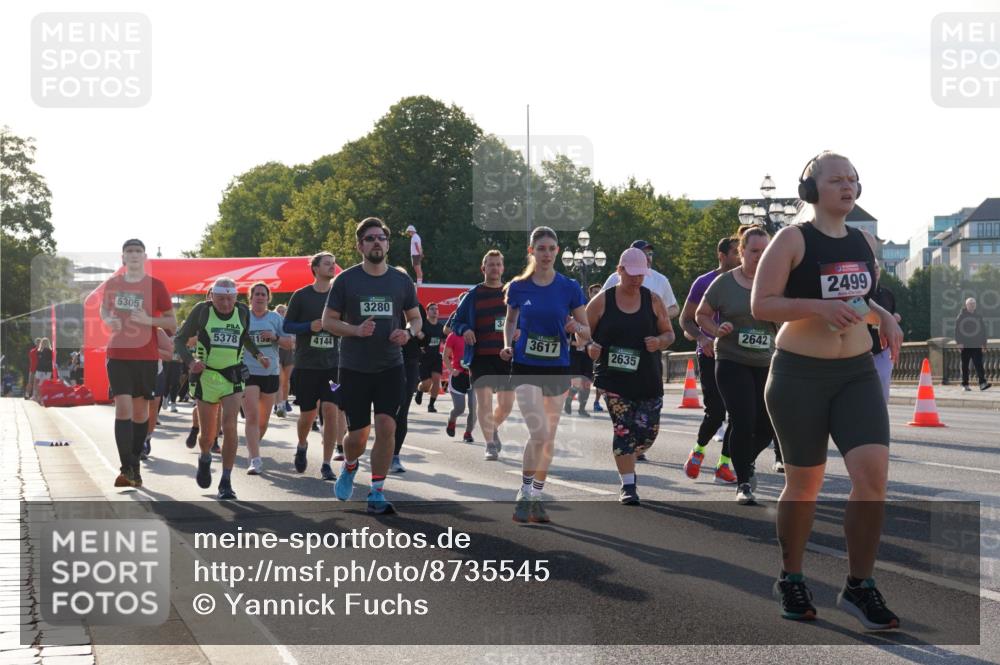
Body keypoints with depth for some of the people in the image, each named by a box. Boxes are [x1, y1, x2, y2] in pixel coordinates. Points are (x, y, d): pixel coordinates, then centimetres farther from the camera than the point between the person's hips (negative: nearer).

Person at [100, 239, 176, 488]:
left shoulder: (156, 286, -2)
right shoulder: (112, 284, 5)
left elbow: (172, 322, 0)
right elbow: (104, 308, 23)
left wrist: (148, 320, -18)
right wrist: (108, 320, 0)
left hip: (146, 357, 0)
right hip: (118, 355, 0)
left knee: (140, 410, 8)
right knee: (123, 408, -12)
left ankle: (135, 465, 23)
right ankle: (127, 469, -15)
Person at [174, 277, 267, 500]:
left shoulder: (242, 312, 4)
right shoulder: (202, 311, -5)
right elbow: (179, 340, -1)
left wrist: (258, 354, 8)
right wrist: (190, 361, -19)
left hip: (233, 377, 1)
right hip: (206, 377, -1)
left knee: (229, 427, -15)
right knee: (207, 434, 7)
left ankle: (226, 482, -8)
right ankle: (205, 459, 42)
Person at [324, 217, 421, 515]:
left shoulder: (401, 281, 5)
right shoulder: (346, 280, -2)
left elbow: (416, 318, 14)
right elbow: (328, 321, 1)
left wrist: (409, 332, -9)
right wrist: (356, 330, -18)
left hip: (390, 367, 1)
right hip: (354, 368, -1)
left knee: (386, 427, -13)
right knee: (357, 436, 1)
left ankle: (377, 493, -2)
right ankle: (349, 467, 37)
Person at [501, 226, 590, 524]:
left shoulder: (570, 287, -2)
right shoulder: (518, 287, -1)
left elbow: (586, 334, 4)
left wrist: (577, 328, -18)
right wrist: (508, 344, -3)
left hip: (558, 370, 2)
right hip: (525, 368, -2)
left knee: (549, 438, 9)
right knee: (538, 433, -17)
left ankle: (536, 496, 23)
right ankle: (524, 494, -2)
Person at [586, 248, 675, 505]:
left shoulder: (653, 300, 5)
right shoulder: (602, 301, 0)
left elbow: (669, 333, 12)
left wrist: (660, 341, -11)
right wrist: (590, 347, -15)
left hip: (648, 379, 3)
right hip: (614, 377, -2)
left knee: (648, 430, 1)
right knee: (623, 427, -9)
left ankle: (626, 461, 32)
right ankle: (628, 484, -2)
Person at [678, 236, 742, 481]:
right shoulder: (704, 283, -1)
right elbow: (686, 319, 2)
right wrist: (702, 338, -16)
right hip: (711, 354, -4)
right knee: (716, 412, -9)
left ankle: (723, 465, 9)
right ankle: (698, 450, 20)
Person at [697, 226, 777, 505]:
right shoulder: (725, 282, -1)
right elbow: (701, 315, 9)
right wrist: (717, 330, -10)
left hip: (767, 364, 3)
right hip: (732, 362, -3)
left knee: (769, 425, 5)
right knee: (743, 422, -11)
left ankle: (746, 461, 37)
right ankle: (744, 483, 4)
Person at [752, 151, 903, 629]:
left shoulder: (865, 243, 10)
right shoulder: (793, 240, -7)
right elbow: (760, 305, -12)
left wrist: (883, 317, 5)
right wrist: (819, 306, -24)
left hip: (857, 374, 4)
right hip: (799, 375, -4)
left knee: (873, 472, -13)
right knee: (805, 483, 6)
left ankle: (859, 586, 0)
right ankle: (790, 579, 27)